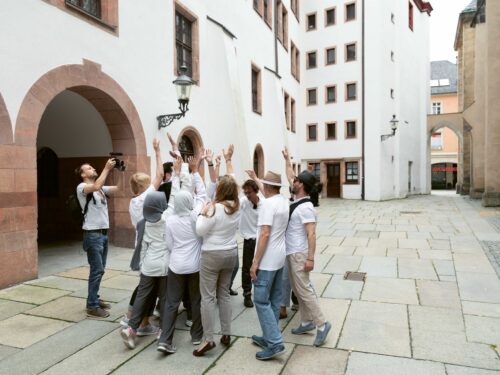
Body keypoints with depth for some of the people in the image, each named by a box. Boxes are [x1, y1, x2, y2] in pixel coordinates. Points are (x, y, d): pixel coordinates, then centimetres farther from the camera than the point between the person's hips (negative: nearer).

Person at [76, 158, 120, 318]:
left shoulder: (102, 188, 15)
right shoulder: (81, 187, -8)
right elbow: (96, 186, -28)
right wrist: (107, 168, -25)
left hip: (103, 233, 8)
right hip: (93, 234, -8)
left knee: (99, 269, 14)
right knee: (97, 270, -7)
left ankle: (94, 299, 26)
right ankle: (92, 307, 1)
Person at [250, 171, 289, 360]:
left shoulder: (268, 203, -20)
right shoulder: (284, 201, 5)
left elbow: (265, 234, -24)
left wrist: (255, 262, -21)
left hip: (267, 259, -9)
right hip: (279, 258, 9)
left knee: (261, 301, -2)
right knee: (274, 300, 15)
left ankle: (275, 343, -1)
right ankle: (269, 338, 26)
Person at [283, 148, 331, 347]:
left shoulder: (306, 207, -19)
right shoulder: (297, 200, 6)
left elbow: (311, 234, -23)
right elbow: (290, 177, 21)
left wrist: (310, 258, -25)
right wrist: (287, 159, 27)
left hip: (299, 255, -9)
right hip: (291, 253, 9)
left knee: (304, 290, -5)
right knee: (297, 290, 15)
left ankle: (322, 324, 6)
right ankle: (307, 322, 25)